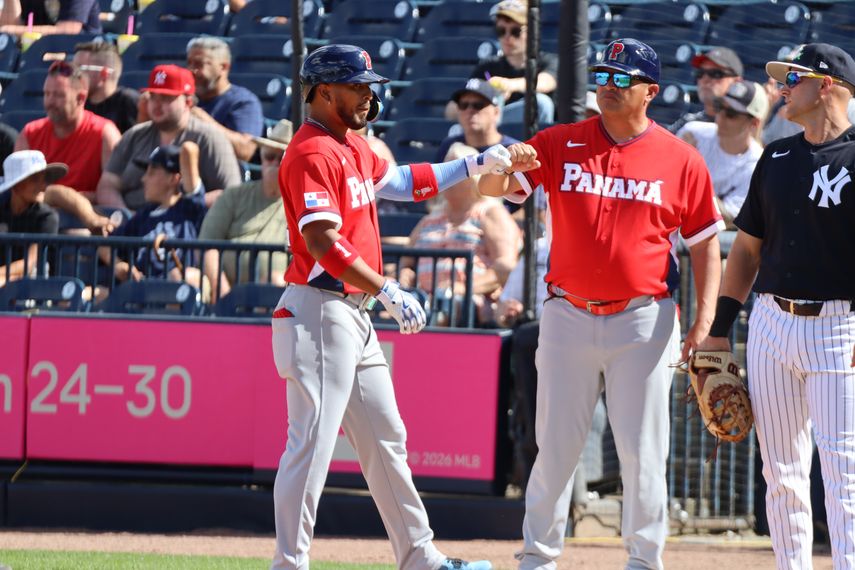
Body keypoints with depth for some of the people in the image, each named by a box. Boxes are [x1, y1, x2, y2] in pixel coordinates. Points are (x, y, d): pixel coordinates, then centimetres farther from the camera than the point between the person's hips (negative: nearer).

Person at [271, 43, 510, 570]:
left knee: (386, 438, 14)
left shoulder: (353, 147, 15)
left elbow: (396, 181, 32)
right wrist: (386, 290, -24)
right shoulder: (313, 153, -15)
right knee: (313, 442, -9)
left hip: (355, 316, 10)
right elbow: (322, 242, -23)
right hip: (321, 312, -10)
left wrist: (471, 167, 25)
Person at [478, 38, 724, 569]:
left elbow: (705, 242, 4)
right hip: (569, 319, 1)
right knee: (556, 444, 6)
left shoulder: (681, 160, 1)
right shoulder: (559, 144, 4)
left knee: (643, 451, 1)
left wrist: (705, 316, -7)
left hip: (644, 321, -1)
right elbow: (492, 187, -2)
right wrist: (507, 166, -26)